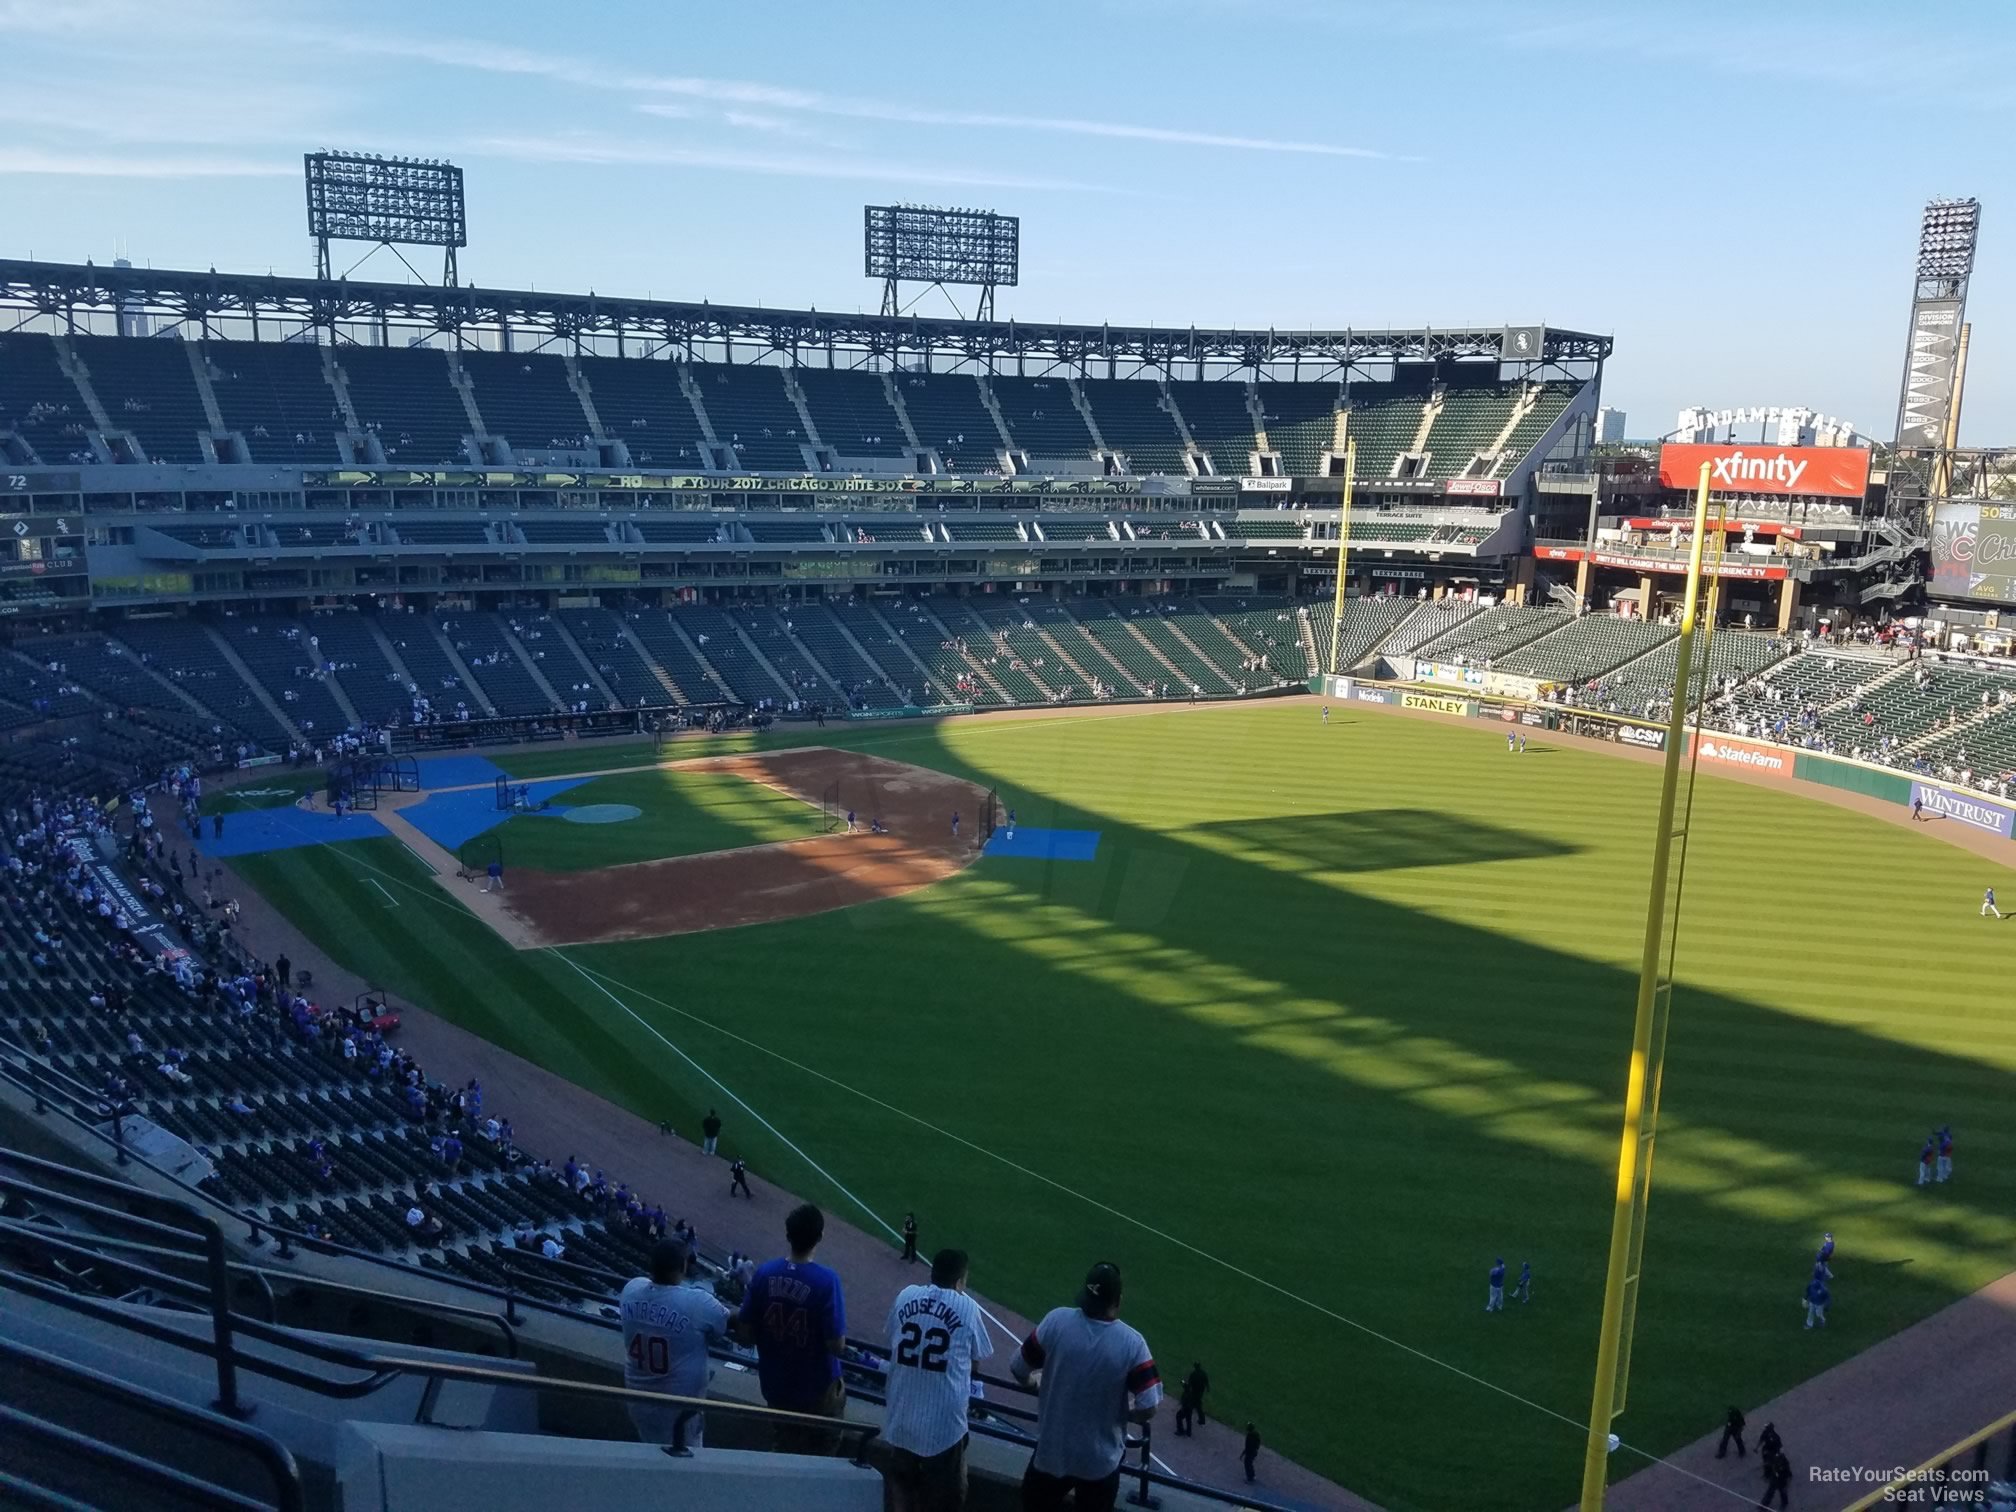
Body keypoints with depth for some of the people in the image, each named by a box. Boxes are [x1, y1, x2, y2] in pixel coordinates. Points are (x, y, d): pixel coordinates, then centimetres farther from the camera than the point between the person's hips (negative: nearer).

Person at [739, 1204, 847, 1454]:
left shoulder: (764, 1273, -12)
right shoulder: (826, 1280, -24)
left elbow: (747, 1332, -4)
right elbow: (836, 1345, -23)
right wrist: (840, 1334, -2)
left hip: (774, 1383, 4)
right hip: (817, 1386, -4)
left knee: (785, 1448, 28)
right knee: (818, 1452, 19)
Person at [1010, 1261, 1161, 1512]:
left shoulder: (1057, 1321, -18)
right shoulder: (1132, 1343, -21)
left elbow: (1018, 1370, -8)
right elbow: (1147, 1409, -21)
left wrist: (1034, 1384, 16)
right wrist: (1117, 1413, 1)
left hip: (1051, 1452, 1)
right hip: (1101, 1460, -1)